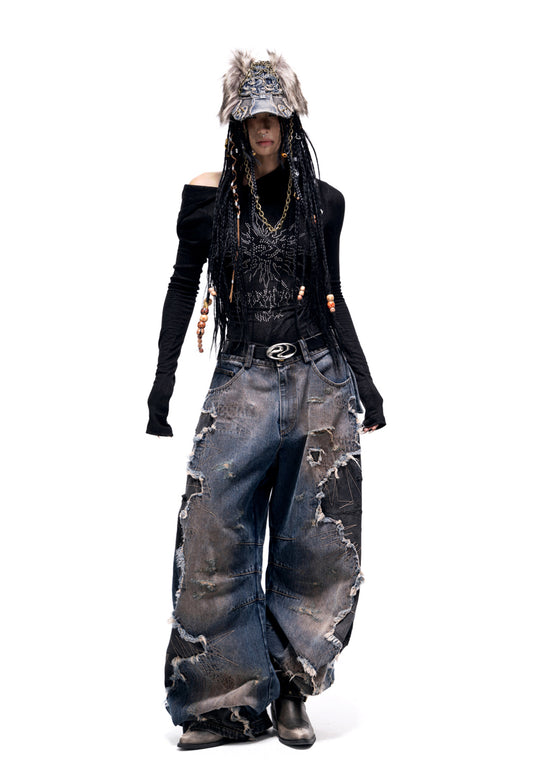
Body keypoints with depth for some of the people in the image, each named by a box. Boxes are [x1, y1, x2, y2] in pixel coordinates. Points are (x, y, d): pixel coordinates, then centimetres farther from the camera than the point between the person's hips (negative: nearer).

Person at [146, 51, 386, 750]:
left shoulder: (322, 202, 7)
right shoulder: (209, 197, 3)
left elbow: (332, 298, 13)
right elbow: (183, 288, 6)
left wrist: (366, 384, 11)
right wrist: (162, 387, 1)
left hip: (320, 383, 1)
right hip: (242, 385, -1)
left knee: (317, 547, 3)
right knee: (216, 542, -5)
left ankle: (288, 690, 18)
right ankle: (232, 700, 8)